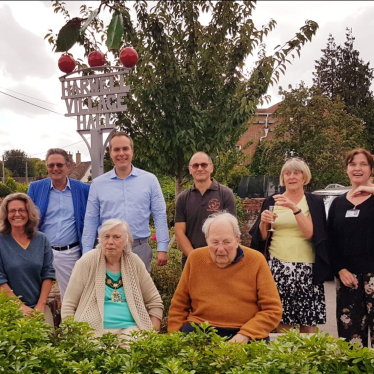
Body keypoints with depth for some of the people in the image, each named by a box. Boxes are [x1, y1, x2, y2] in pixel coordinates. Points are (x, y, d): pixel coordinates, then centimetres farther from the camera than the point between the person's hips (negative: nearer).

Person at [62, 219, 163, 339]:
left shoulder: (134, 262, 5)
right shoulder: (87, 262, -2)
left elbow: (155, 303, 11)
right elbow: (68, 306, 1)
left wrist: (152, 334, -1)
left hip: (129, 328, 2)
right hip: (93, 329, -1)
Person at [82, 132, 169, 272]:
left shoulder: (150, 180, 2)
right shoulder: (98, 184, 5)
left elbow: (160, 216, 1)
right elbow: (91, 222, 6)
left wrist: (162, 249, -4)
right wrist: (87, 254, 2)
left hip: (140, 249, 0)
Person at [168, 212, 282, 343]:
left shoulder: (256, 261, -6)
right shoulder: (195, 258, 0)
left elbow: (272, 310, -7)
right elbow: (179, 305, 8)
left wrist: (245, 335, -19)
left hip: (247, 331, -2)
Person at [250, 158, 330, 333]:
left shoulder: (314, 202, 4)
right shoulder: (271, 201, 10)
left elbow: (310, 233, -10)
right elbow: (262, 238, 11)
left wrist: (294, 208, -19)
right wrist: (263, 223, -8)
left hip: (306, 270, -1)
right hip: (277, 268, 1)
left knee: (308, 324, 0)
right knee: (281, 323, 0)